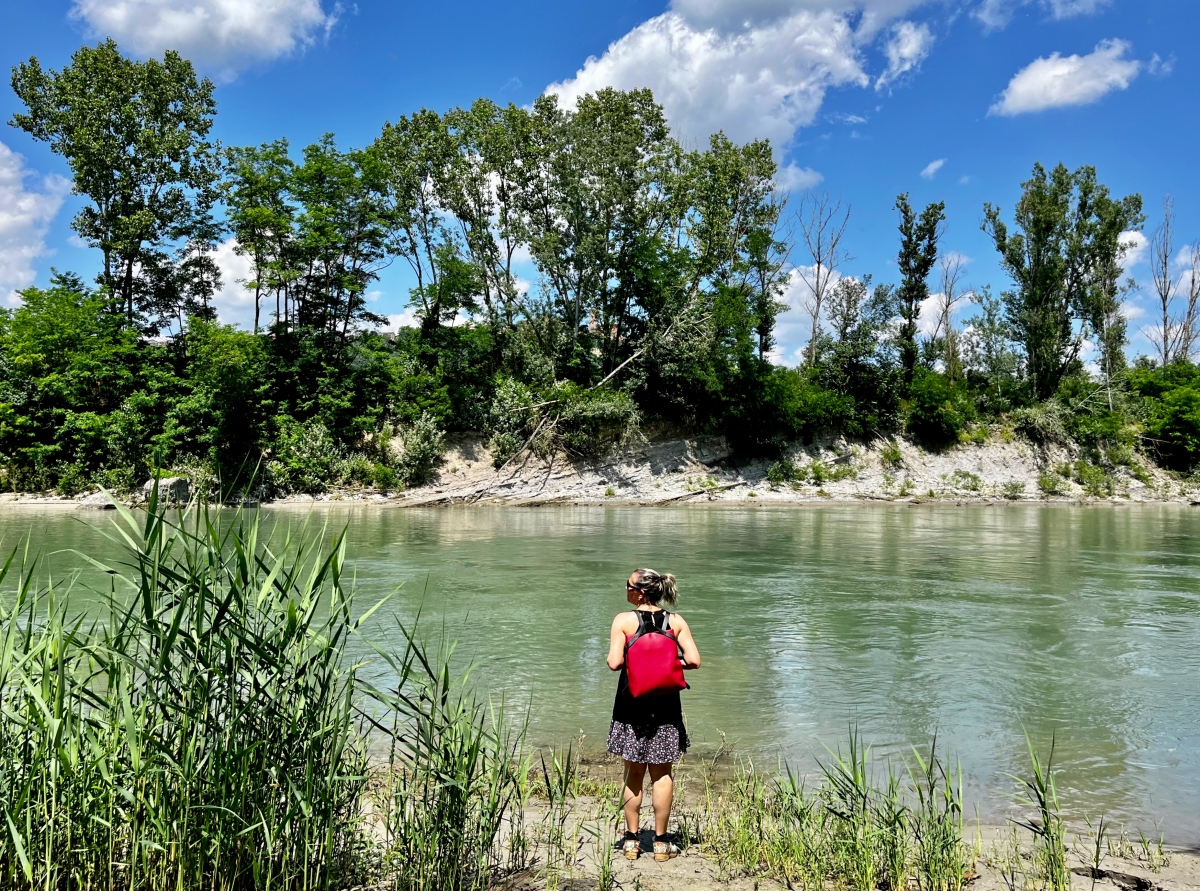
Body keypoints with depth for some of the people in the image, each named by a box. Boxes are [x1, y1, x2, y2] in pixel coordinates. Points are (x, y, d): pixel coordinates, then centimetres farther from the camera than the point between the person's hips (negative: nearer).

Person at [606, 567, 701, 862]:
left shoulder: (623, 621, -9)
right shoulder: (676, 621, -3)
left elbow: (615, 662, -16)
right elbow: (693, 660, -10)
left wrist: (633, 659, 5)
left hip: (632, 706, -1)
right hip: (665, 708, 1)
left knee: (633, 774, 13)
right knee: (662, 774, 12)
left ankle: (632, 839, 19)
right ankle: (661, 841, 16)